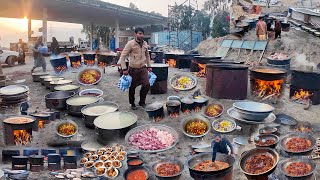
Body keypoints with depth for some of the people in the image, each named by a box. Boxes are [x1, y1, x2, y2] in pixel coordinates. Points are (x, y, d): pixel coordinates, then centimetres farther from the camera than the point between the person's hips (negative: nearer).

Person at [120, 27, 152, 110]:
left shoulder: (145, 44, 5)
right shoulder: (130, 43, -12)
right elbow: (123, 56, -11)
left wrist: (148, 66, 17)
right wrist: (124, 69, -15)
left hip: (143, 68, 4)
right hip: (133, 69, -4)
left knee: (147, 85, -6)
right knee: (132, 87, 7)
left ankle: (142, 102, 16)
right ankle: (132, 104, 27)